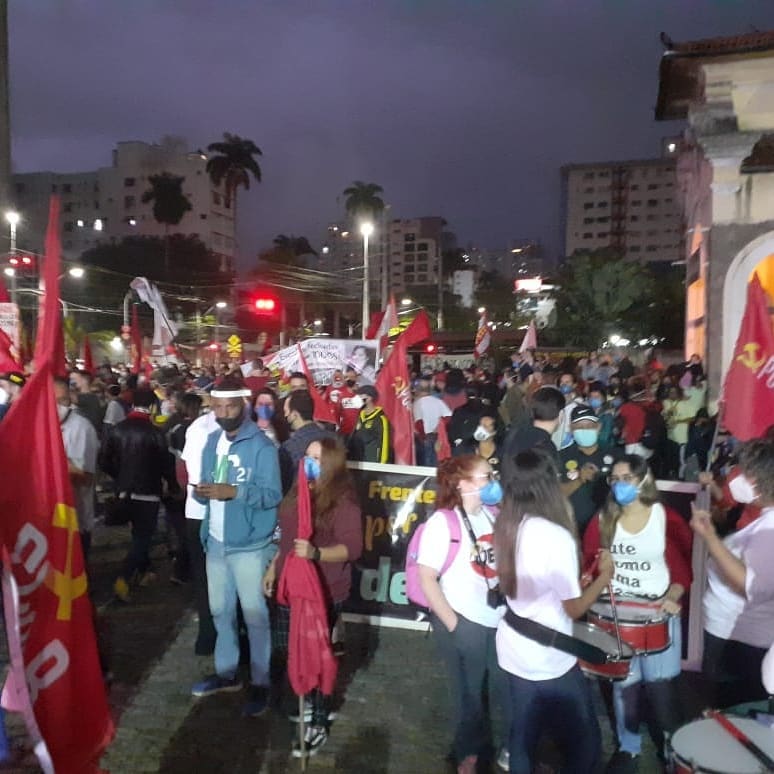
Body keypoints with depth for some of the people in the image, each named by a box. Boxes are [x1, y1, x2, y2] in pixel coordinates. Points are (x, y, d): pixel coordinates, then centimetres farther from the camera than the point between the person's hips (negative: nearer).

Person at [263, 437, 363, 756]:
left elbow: (352, 547, -22)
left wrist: (316, 553, -36)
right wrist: (274, 566, 19)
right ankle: (313, 702, 42)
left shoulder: (343, 499, -18)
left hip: (324, 590, -8)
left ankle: (319, 724, 23)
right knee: (289, 649, 18)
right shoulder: (299, 491, 6)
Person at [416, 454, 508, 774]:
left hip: (501, 619, 5)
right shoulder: (443, 522, -16)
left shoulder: (495, 515, 1)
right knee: (469, 694, 15)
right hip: (464, 622, -4)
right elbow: (426, 579, -15)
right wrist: (452, 624, -12)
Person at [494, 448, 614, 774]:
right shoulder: (557, 537, -25)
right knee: (584, 742, 15)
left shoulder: (504, 529, -5)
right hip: (550, 661, -6)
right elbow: (574, 608, -16)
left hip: (512, 653, 7)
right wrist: (604, 575, -2)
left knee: (523, 737, 22)